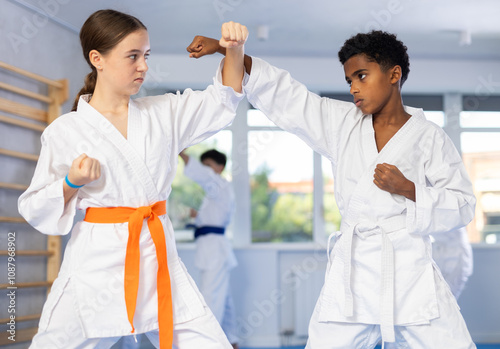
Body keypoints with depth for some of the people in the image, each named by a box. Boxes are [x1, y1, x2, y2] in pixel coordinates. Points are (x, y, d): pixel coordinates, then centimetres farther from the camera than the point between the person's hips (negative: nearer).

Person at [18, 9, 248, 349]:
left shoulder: (163, 113, 8)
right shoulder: (65, 132, -2)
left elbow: (223, 99, 13)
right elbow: (35, 210, 4)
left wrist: (235, 50, -4)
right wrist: (71, 183, -14)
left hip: (158, 262, 3)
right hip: (97, 266, -3)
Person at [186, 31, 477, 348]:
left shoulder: (429, 137, 1)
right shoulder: (342, 123, 9)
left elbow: (463, 207, 0)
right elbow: (282, 94, 6)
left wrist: (407, 189, -14)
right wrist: (225, 49, -1)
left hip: (410, 270, -2)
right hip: (352, 270, 2)